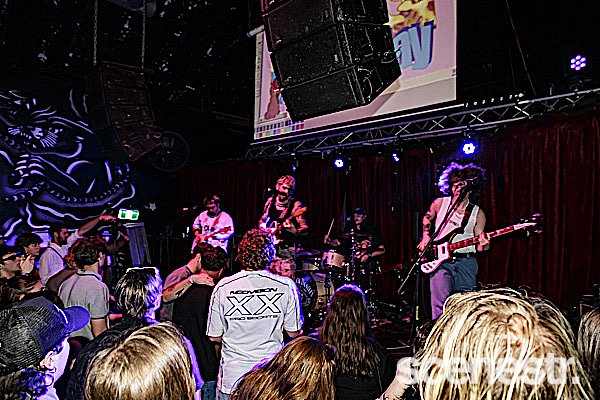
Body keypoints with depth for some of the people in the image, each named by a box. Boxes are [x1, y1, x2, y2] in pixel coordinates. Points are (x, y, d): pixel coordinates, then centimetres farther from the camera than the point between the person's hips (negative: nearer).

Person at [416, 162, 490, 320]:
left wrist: (483, 245, -15)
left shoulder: (477, 213, 5)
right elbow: (427, 218, 25)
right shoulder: (440, 203, 4)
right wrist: (426, 236, 14)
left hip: (466, 261, 2)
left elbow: (479, 247, 7)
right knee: (440, 306, -15)